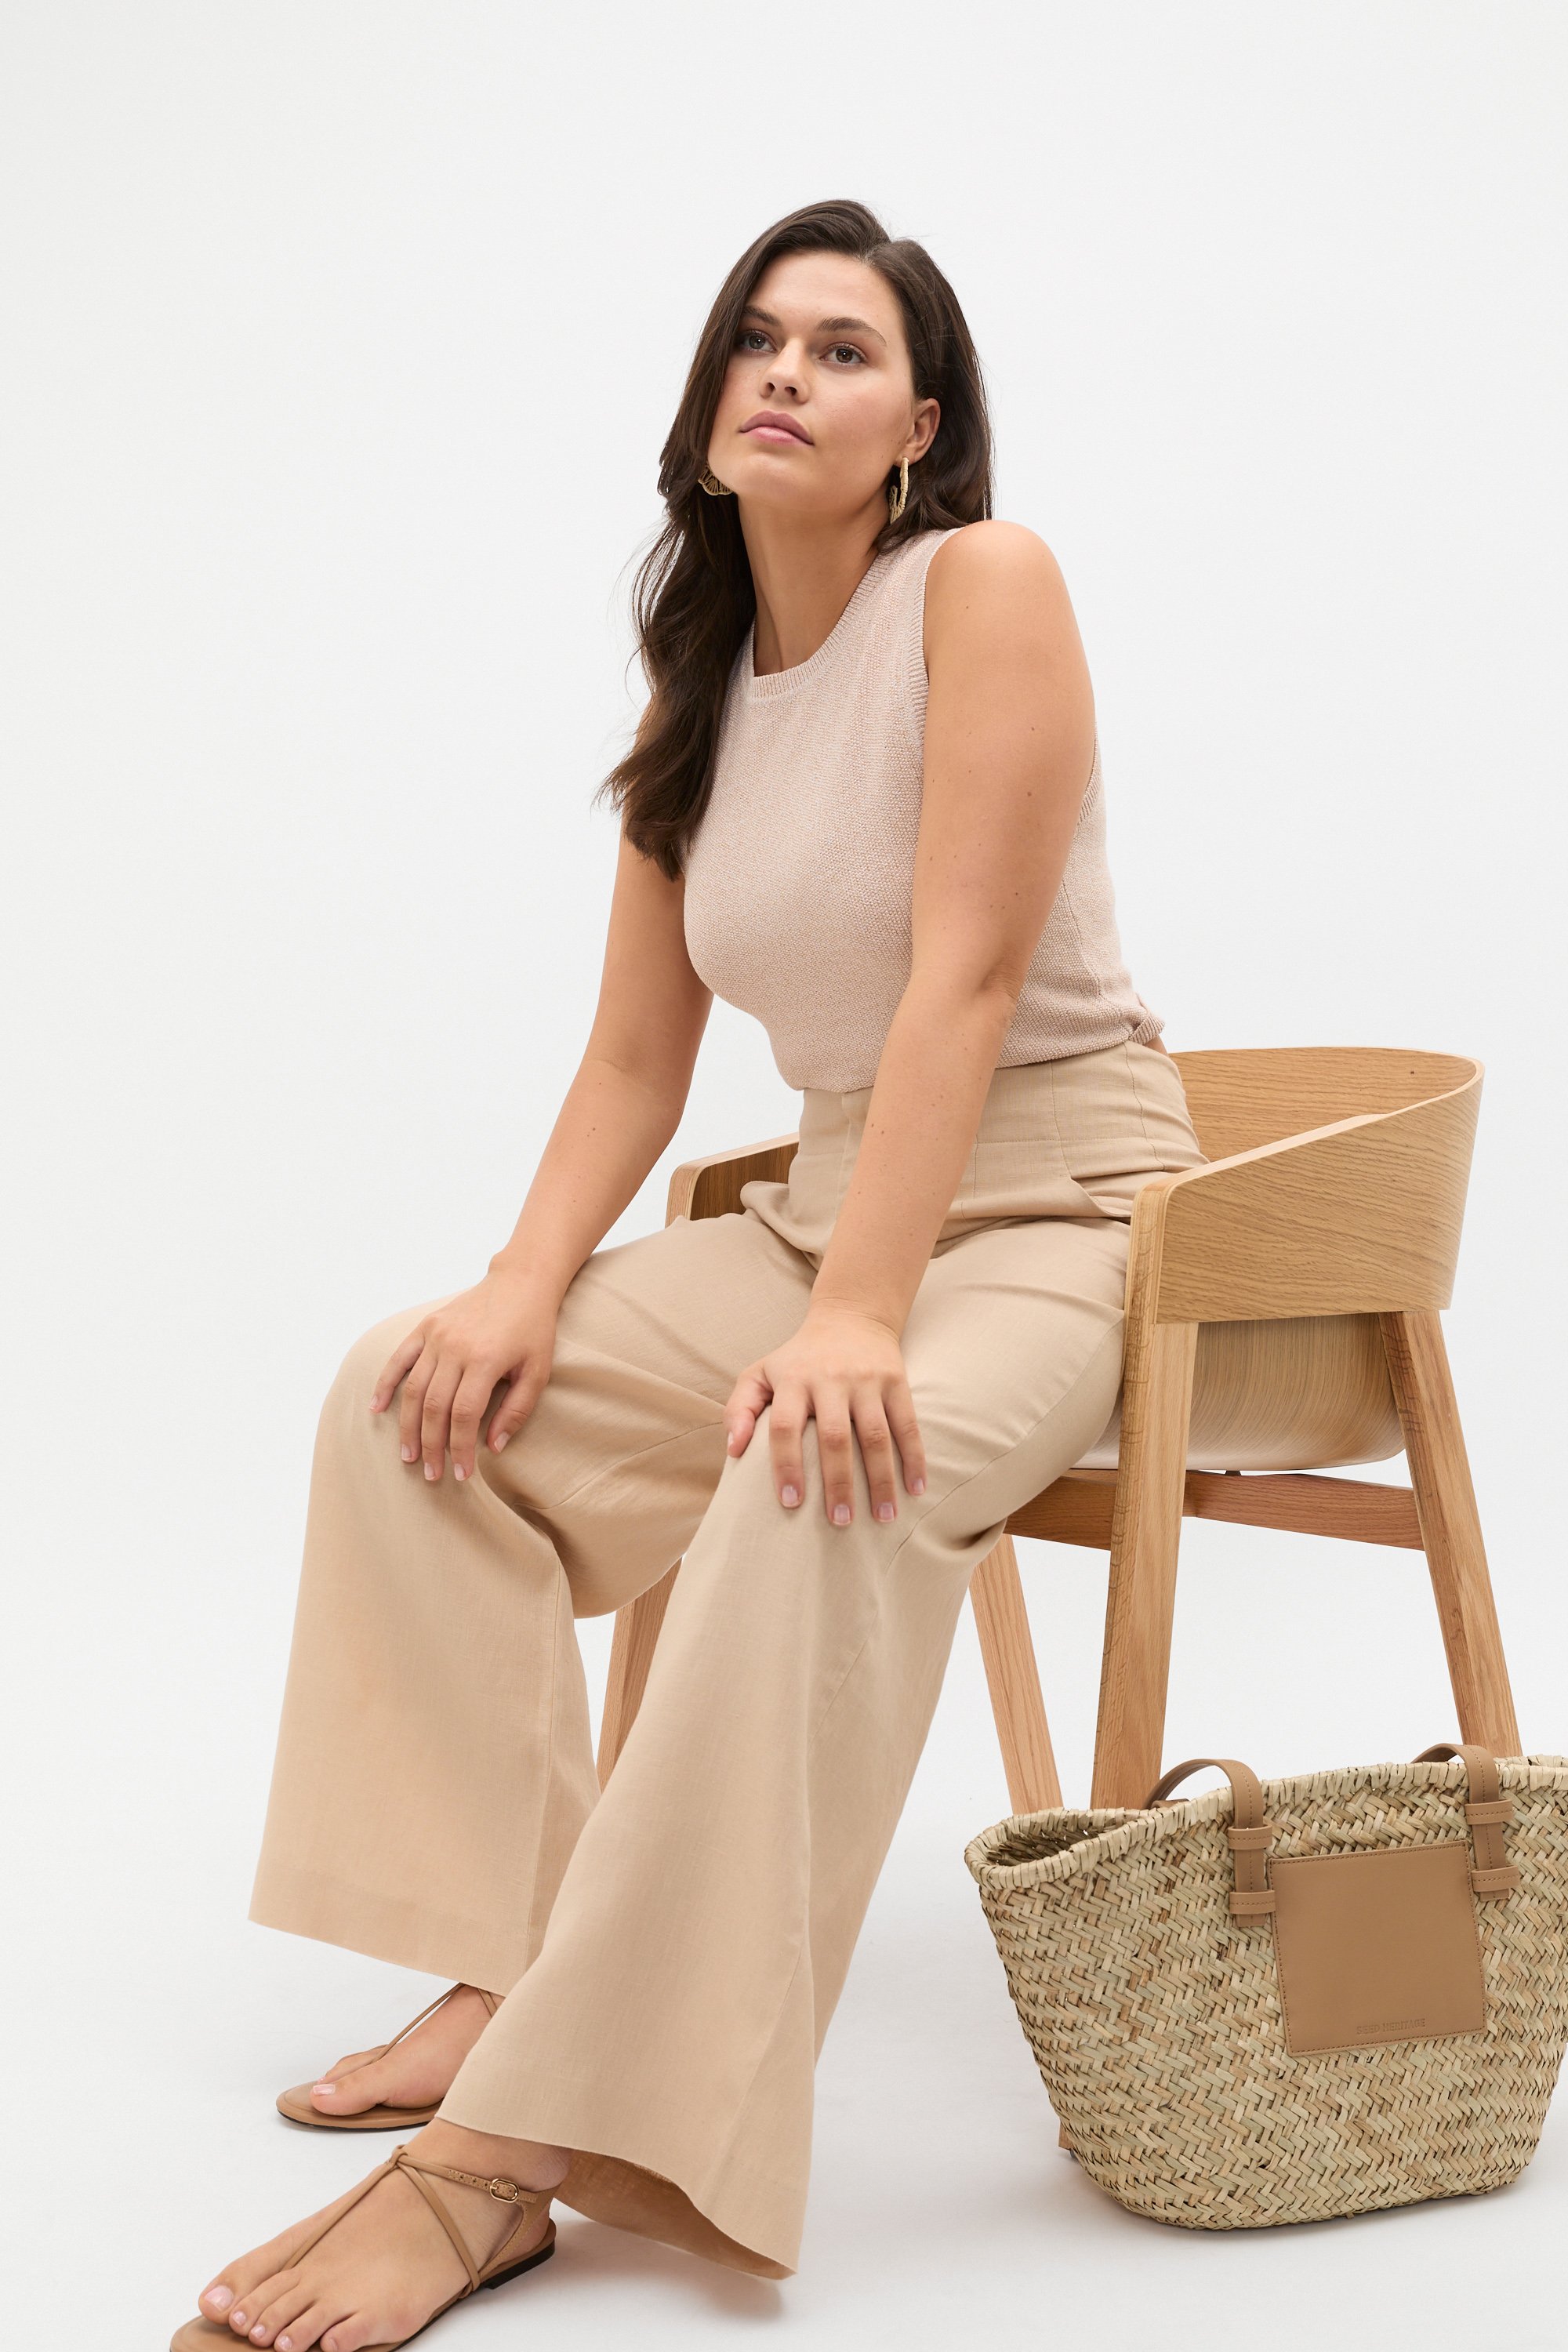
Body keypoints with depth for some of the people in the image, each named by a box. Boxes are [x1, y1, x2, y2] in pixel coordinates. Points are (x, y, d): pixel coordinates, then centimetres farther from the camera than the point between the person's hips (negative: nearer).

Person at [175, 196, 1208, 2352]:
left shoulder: (985, 583, -11)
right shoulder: (696, 688, 10)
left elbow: (964, 979, -21)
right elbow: (635, 1057, 7)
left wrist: (856, 1322, -30)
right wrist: (528, 1287, -10)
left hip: (1059, 1207, -7)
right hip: (824, 1203, 8)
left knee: (827, 1481, -37)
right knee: (417, 1394, -7)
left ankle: (507, 2154, -36)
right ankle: (512, 1975, -8)